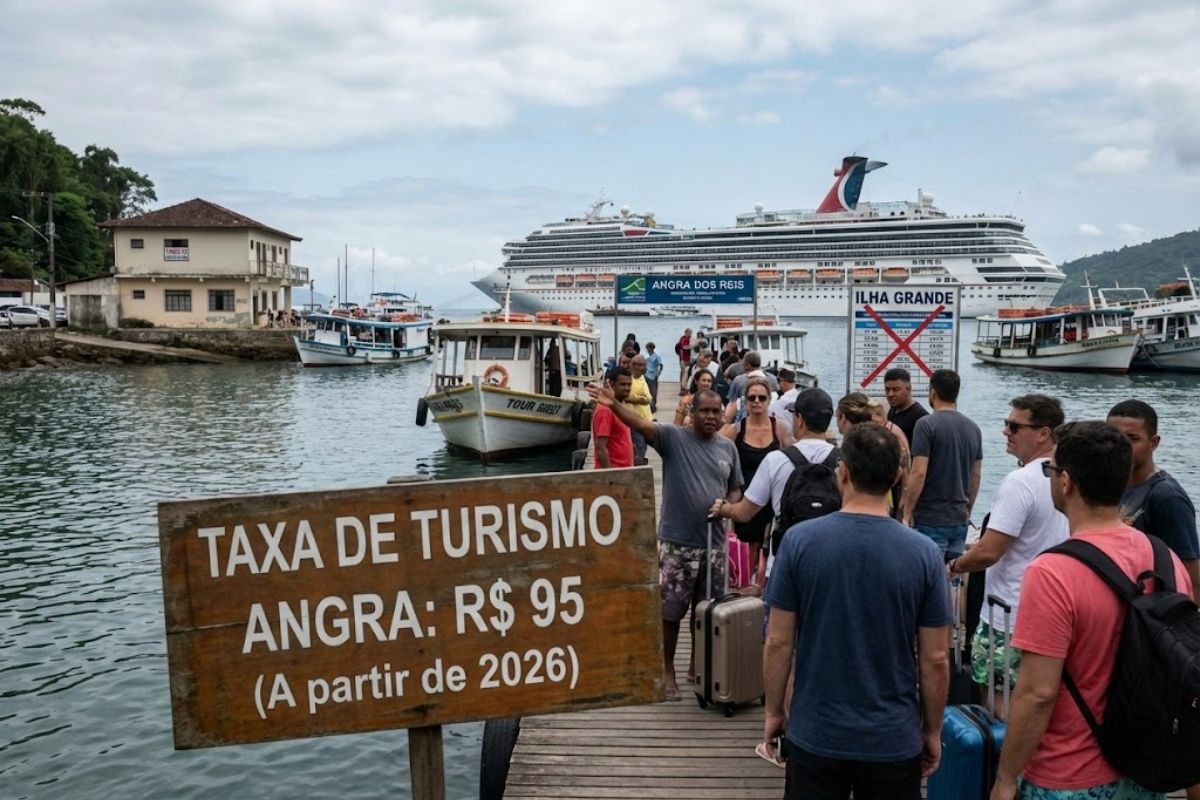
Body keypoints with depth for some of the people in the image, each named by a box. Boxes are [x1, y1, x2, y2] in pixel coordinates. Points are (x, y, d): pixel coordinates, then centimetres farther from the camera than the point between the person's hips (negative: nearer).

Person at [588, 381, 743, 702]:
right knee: (671, 610, 5)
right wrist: (613, 405, -42)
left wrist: (728, 507, -5)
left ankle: (697, 666, 33)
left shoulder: (728, 447, 7)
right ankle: (667, 670, 22)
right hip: (677, 543, -4)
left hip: (714, 543, 5)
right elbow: (642, 424, -24)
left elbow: (735, 489, 17)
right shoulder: (674, 437, -8)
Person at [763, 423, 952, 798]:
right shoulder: (925, 553, -12)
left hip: (815, 735, 0)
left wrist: (773, 712, 6)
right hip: (894, 740, 0)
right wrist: (932, 731, 8)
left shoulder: (799, 540, -13)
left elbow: (778, 643, -8)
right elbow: (935, 660, -6)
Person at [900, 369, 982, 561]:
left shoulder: (926, 424, -12)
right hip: (960, 519, 6)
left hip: (930, 519, -6)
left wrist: (906, 513, -10)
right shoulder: (973, 428, 9)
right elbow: (976, 476, 13)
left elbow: (919, 473, -17)